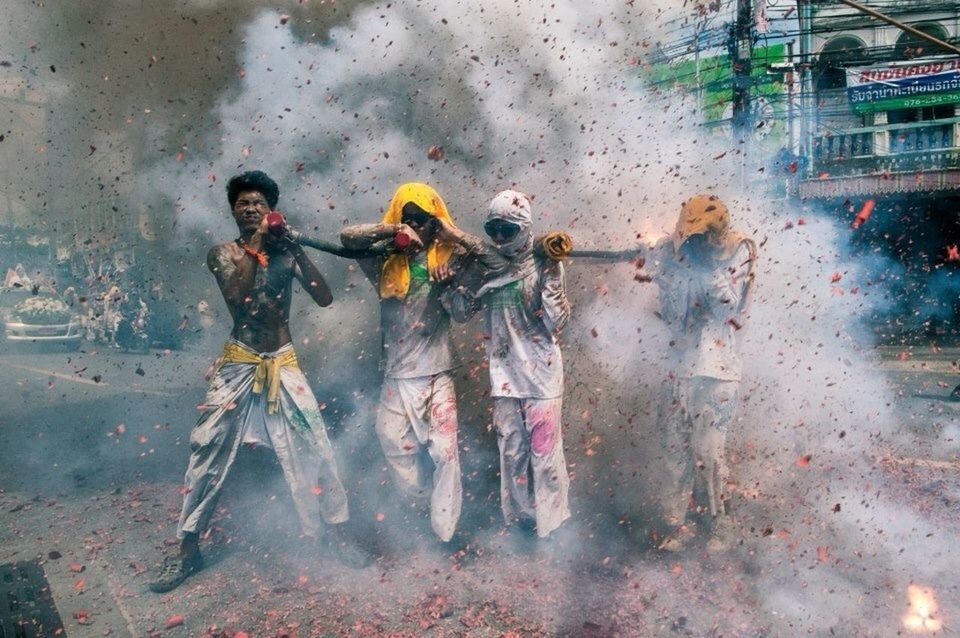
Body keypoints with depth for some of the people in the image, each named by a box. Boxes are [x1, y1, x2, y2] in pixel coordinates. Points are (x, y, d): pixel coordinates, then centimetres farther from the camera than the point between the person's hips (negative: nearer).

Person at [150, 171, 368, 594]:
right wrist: (254, 244, -15)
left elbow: (324, 298, -8)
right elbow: (236, 296, -19)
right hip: (238, 367, 0)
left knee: (312, 449, 1)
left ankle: (336, 532, 18)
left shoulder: (286, 252, 4)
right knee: (208, 452, 2)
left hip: (283, 366, 1)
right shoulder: (223, 253, 1)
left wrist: (296, 246, -11)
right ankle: (188, 549, 18)